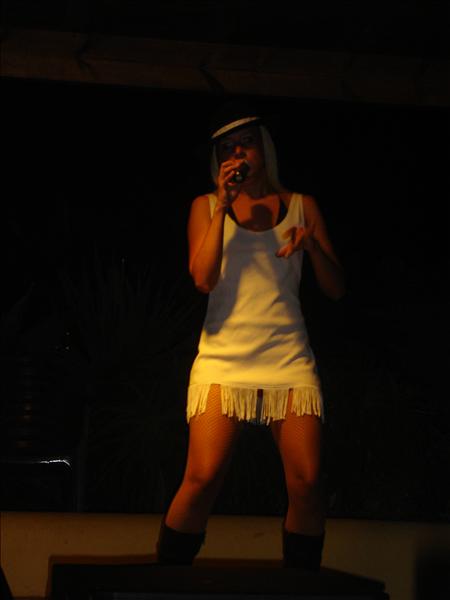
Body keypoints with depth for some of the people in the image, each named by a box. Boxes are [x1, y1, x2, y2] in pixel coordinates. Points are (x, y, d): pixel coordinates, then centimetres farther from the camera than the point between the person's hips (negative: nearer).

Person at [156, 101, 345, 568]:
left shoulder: (301, 206, 14)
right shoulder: (207, 206, 11)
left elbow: (336, 289, 11)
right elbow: (203, 279, -5)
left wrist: (313, 245, -8)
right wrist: (223, 205, -6)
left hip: (288, 356, 2)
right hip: (225, 355, -1)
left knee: (306, 482, -10)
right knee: (203, 478, -16)